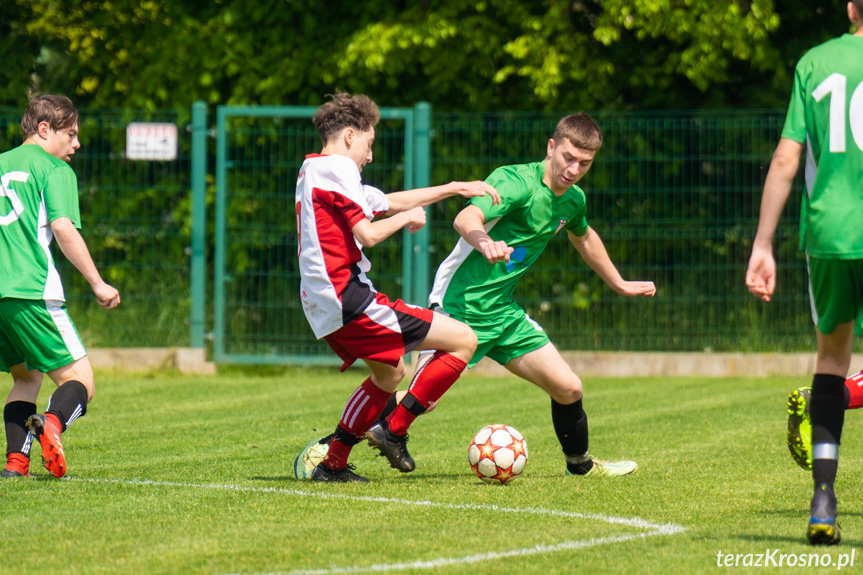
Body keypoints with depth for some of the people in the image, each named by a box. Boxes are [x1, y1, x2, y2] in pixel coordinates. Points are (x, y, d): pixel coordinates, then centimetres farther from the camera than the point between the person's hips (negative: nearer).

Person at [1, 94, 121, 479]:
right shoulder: (55, 170, 2)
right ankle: (52, 423, -34)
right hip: (31, 291, -6)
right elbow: (63, 228, -11)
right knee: (80, 380, -1)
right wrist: (98, 284, -8)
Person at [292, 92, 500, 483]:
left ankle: (331, 464, 29)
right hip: (348, 299, -10)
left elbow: (387, 202, 29)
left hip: (322, 309, 10)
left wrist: (455, 189, 29)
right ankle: (396, 431, -2)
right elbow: (368, 234, -18)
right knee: (463, 340, -7)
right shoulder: (337, 168, -9)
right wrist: (406, 217, 1)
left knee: (389, 375, 33)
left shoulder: (313, 171, 22)